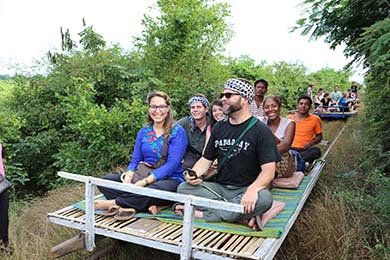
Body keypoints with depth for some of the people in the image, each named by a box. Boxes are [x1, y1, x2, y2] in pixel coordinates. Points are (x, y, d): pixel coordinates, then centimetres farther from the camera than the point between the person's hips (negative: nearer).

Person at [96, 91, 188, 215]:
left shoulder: (177, 132, -3)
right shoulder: (143, 132, 13)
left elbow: (172, 164, -13)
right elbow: (135, 160, 10)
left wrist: (146, 181, -23)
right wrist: (128, 176, -15)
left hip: (169, 179, -5)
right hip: (142, 176, 5)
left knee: (157, 189, -40)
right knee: (104, 181, -13)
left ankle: (113, 203, -18)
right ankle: (148, 204, -27)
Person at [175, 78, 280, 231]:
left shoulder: (261, 130, -5)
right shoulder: (219, 127, 12)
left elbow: (268, 170, -13)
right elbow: (206, 159, 14)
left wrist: (253, 189, -33)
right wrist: (194, 174, -8)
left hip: (245, 190, -4)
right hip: (219, 188, 4)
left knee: (264, 198, -36)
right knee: (183, 188, -18)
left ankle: (202, 214, -23)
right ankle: (242, 215, -21)